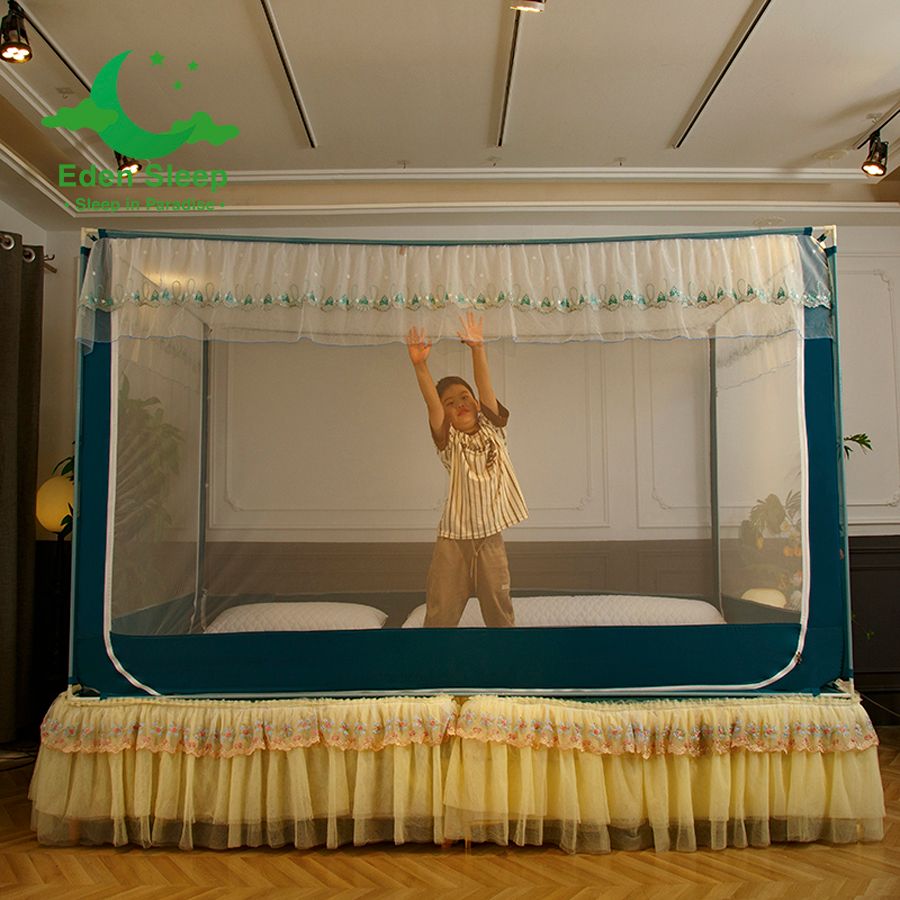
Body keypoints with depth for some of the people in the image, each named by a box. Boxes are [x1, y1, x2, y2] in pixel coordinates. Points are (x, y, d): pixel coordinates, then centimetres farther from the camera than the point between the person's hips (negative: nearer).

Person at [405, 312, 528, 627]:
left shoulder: (492, 428, 4)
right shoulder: (449, 441, -2)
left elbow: (485, 386, -10)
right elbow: (431, 403, -18)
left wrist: (477, 348, -23)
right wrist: (420, 365, -33)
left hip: (490, 535, 2)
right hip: (453, 537, -1)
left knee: (500, 611, 11)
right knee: (440, 614, 4)